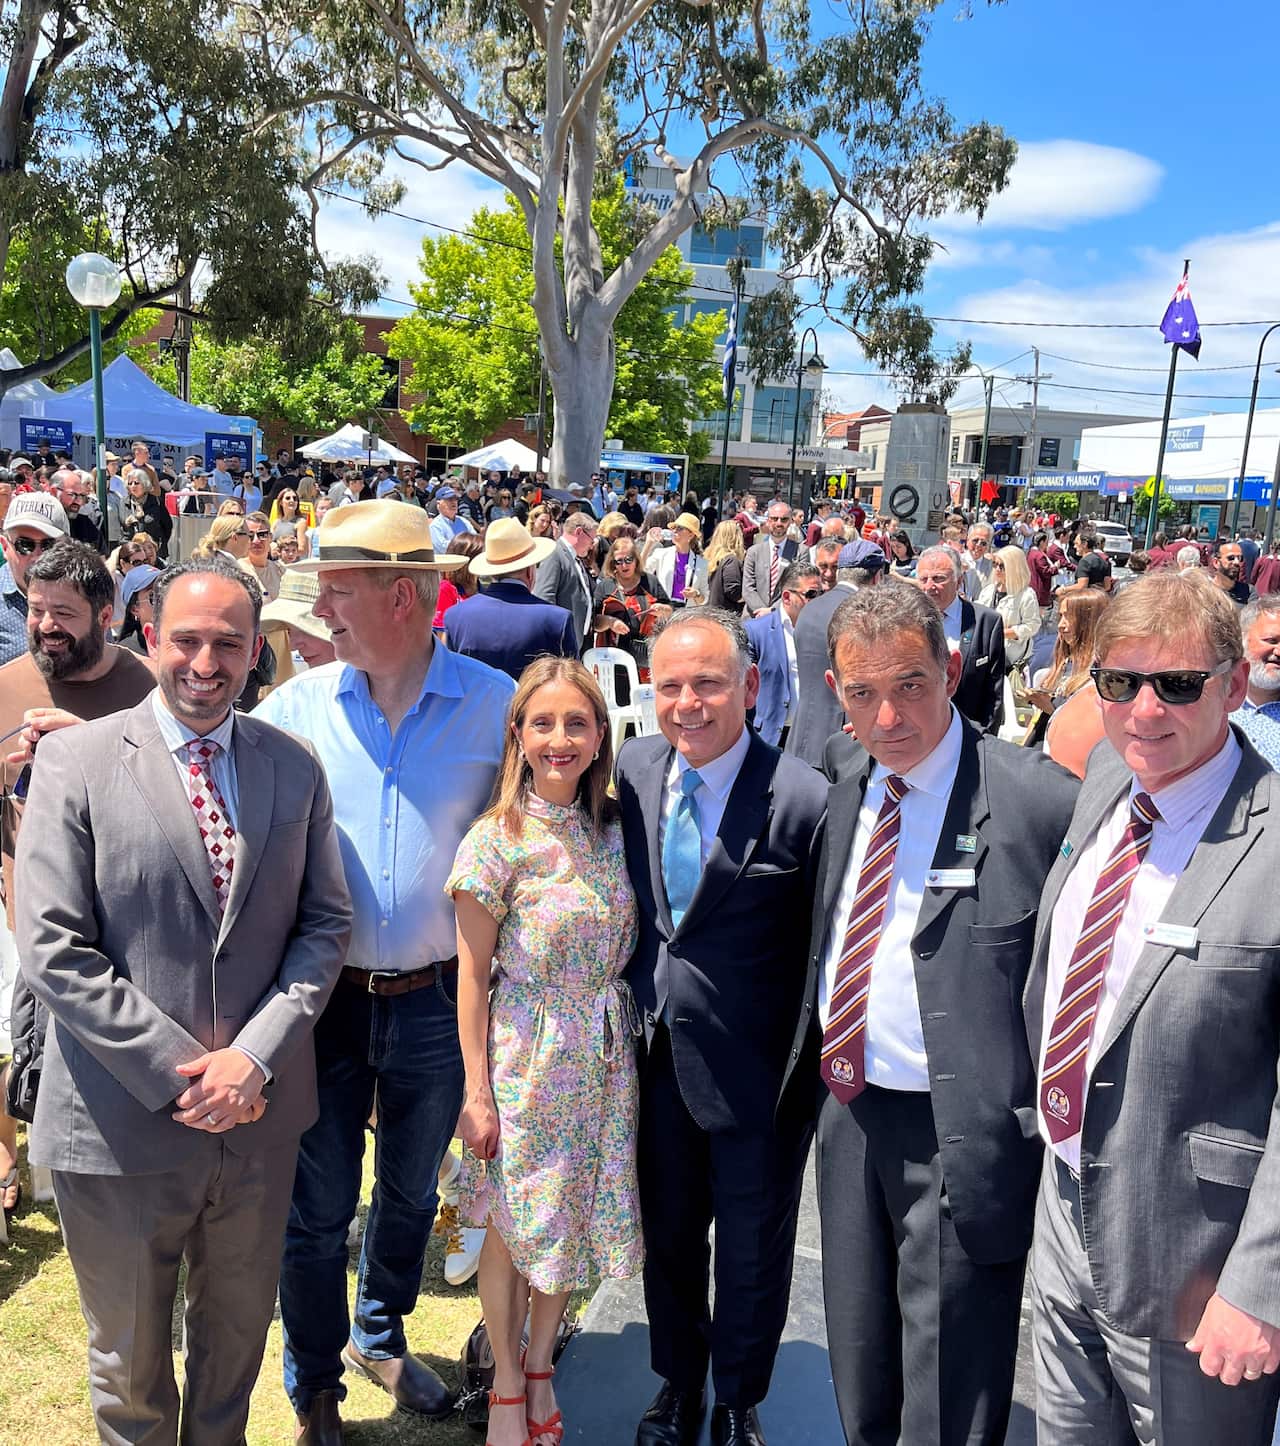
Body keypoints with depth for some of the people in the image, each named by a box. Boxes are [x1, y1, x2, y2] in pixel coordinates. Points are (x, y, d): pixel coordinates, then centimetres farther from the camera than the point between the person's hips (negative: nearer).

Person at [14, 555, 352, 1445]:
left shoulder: (294, 767, 1)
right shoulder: (77, 760, -8)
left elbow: (326, 923, 1)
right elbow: (53, 950, -13)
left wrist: (255, 1055, -12)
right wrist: (177, 1074, -15)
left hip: (259, 1113, 3)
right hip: (123, 1124, -3)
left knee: (237, 1332, 23)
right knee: (129, 1359, 18)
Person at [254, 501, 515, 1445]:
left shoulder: (496, 704, -9)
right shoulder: (299, 703, -5)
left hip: (438, 1003, 0)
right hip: (326, 1002, 0)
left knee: (412, 1193, 22)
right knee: (316, 1210, 12)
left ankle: (381, 1336, 49)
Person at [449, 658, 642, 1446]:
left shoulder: (615, 825, -2)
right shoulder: (498, 839, -14)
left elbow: (625, 945, 8)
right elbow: (474, 972, -10)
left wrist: (623, 1042, 4)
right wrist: (476, 1091, -9)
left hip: (603, 1056, 4)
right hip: (526, 1056, -4)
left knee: (574, 1217, 16)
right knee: (514, 1226, 11)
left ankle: (541, 1368, 39)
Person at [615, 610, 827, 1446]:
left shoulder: (802, 800, -21)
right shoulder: (631, 770, -5)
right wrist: (627, 1017, 6)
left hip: (757, 1073, -4)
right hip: (655, 1055, 5)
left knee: (752, 1250, 17)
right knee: (668, 1236, 24)